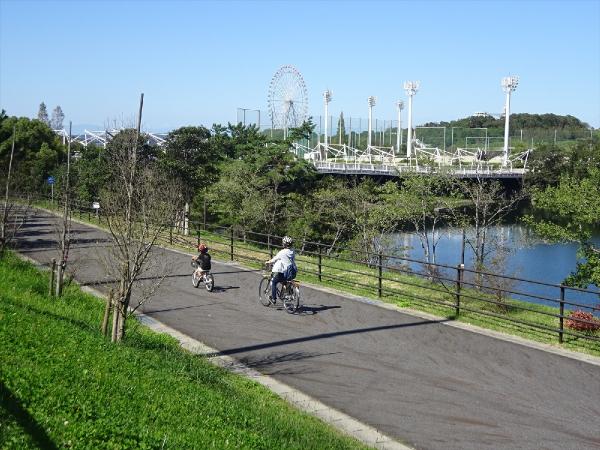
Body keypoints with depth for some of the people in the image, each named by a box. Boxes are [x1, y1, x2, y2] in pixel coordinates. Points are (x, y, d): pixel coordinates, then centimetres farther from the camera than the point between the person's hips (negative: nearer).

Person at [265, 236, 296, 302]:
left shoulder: (282, 252, -14)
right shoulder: (293, 252, 5)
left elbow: (274, 259, -2)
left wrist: (268, 262, 18)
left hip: (284, 273, -6)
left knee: (273, 282, 10)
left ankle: (273, 298, 7)